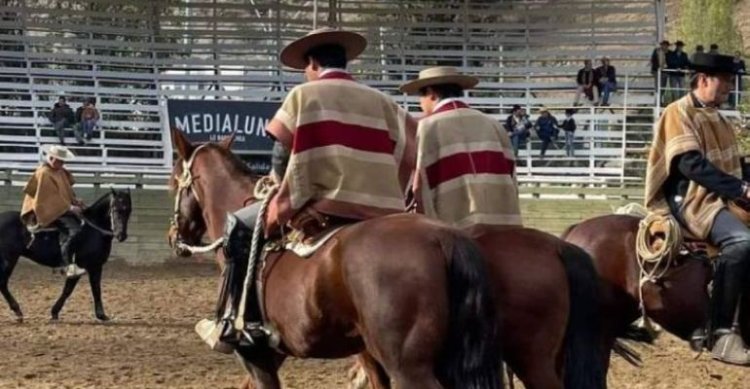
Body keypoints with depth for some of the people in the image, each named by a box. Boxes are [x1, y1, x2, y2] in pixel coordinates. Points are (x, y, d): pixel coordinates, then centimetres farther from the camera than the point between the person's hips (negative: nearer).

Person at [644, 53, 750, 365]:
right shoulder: (678, 113, -7)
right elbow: (691, 164, -19)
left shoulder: (717, 118, 20)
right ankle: (721, 334, -34)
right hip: (692, 201, -9)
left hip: (724, 198, 9)